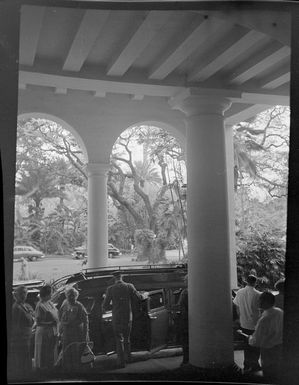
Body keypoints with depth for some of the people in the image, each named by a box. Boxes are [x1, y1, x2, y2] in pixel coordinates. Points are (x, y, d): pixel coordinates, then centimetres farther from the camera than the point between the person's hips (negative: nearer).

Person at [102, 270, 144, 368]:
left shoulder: (110, 289, -9)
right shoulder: (129, 286, -6)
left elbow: (105, 304, -4)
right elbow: (140, 297, 1)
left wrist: (104, 309, 18)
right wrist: (142, 295, 23)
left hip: (116, 318, -2)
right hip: (128, 317, 2)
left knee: (119, 339, 8)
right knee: (127, 338, 21)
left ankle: (121, 361, 5)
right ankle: (127, 357, 32)